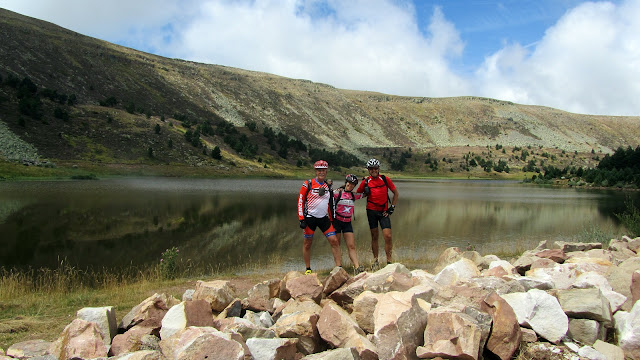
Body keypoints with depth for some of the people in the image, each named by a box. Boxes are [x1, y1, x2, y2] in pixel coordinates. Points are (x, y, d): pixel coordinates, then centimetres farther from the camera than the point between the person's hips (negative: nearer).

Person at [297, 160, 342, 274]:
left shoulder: (328, 186, 10)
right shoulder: (308, 184, -4)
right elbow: (300, 201, -5)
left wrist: (332, 219, 18)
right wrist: (301, 219, -10)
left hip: (324, 218, 4)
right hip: (310, 218, -4)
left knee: (334, 241, -6)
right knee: (307, 243, 5)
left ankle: (339, 267, -1)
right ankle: (308, 269, 20)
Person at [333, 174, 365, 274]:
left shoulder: (353, 195, 8)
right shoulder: (338, 193, -6)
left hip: (347, 223, 4)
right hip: (337, 221, -4)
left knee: (352, 246, -5)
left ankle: (357, 267, -14)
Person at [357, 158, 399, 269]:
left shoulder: (385, 179, 0)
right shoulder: (366, 181, 0)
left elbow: (396, 193, 9)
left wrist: (392, 207, 2)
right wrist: (365, 192, -9)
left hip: (384, 212, 0)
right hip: (372, 211, 1)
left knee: (388, 236, -11)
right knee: (374, 236, 6)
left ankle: (389, 262, -1)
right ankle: (376, 261, 18)